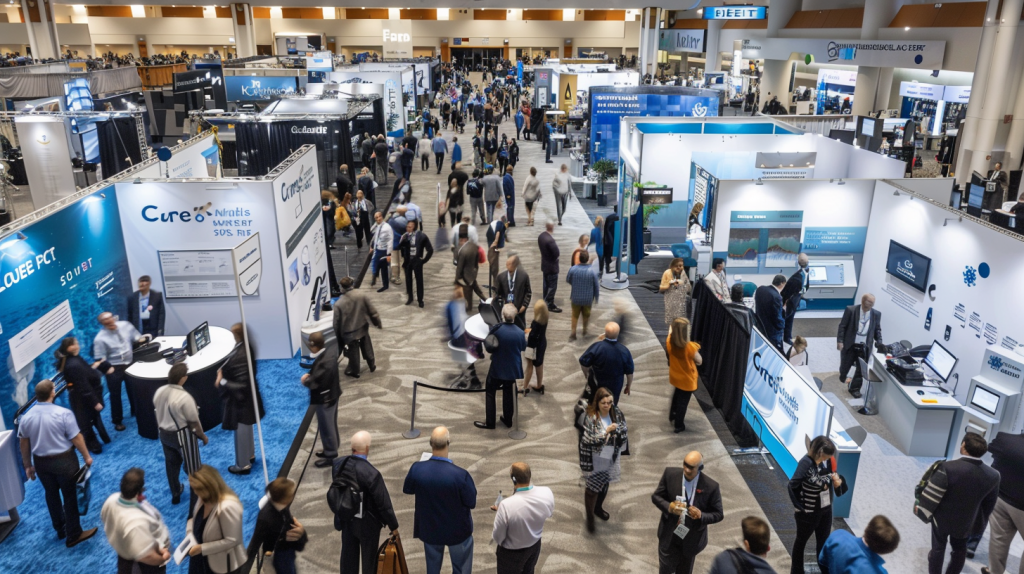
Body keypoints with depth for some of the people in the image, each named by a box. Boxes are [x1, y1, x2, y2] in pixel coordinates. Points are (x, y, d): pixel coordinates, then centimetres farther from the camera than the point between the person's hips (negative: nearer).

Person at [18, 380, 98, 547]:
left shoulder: (26, 417, -5)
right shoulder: (63, 413, -21)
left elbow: (24, 444, 4)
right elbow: (76, 438, -16)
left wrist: (28, 465, 17)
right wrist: (86, 456, -1)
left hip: (41, 462, 5)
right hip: (64, 461, -5)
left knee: (51, 494, 22)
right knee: (69, 496, 7)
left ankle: (60, 529, 38)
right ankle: (73, 535, 16)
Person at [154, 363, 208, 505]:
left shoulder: (159, 392, -8)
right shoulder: (184, 397, -30)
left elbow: (158, 413, 8)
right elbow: (193, 422, -21)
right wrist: (203, 436, -5)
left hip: (164, 434, 7)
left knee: (171, 464, 24)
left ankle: (175, 494, 43)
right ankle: (195, 500, 19)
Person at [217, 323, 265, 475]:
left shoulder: (240, 356, -34)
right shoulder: (246, 348, -6)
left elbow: (241, 385, -31)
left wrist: (222, 381, -21)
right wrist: (224, 371, -5)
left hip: (240, 399, -9)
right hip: (247, 396, 9)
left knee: (241, 432, 11)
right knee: (246, 429, 27)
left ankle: (243, 465, 28)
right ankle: (250, 455, 47)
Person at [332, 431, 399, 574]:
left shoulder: (339, 464, -15)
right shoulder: (372, 473, -32)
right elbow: (384, 503, -23)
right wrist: (393, 525, -8)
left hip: (346, 519, 5)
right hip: (367, 523, -5)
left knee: (348, 554, 24)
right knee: (369, 557, 17)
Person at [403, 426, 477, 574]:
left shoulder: (417, 469, -23)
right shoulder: (460, 474, -33)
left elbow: (407, 489, -2)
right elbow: (472, 503, -17)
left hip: (430, 528, 3)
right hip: (457, 529, -3)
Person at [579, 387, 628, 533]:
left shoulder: (617, 414, -9)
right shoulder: (591, 418, -23)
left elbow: (624, 434, -3)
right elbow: (589, 440, -25)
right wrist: (606, 432, -35)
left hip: (610, 458, 5)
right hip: (595, 460, -5)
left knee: (605, 484, 24)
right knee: (593, 488, 6)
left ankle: (598, 508, 49)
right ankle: (589, 518, 25)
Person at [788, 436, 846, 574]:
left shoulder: (828, 461, -10)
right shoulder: (806, 463, -29)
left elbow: (835, 479, 4)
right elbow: (792, 485, -33)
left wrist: (837, 482, -19)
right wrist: (799, 506, -23)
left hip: (826, 510, 5)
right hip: (808, 512, -5)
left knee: (823, 541, 22)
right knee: (801, 541, 18)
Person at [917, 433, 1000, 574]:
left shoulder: (948, 468, -32)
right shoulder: (993, 475, -17)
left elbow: (932, 493, -22)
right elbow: (989, 503, -2)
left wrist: (920, 506, -4)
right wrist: (982, 521, 16)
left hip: (943, 518, -3)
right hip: (966, 522, 3)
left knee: (938, 547, 18)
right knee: (960, 549, 27)